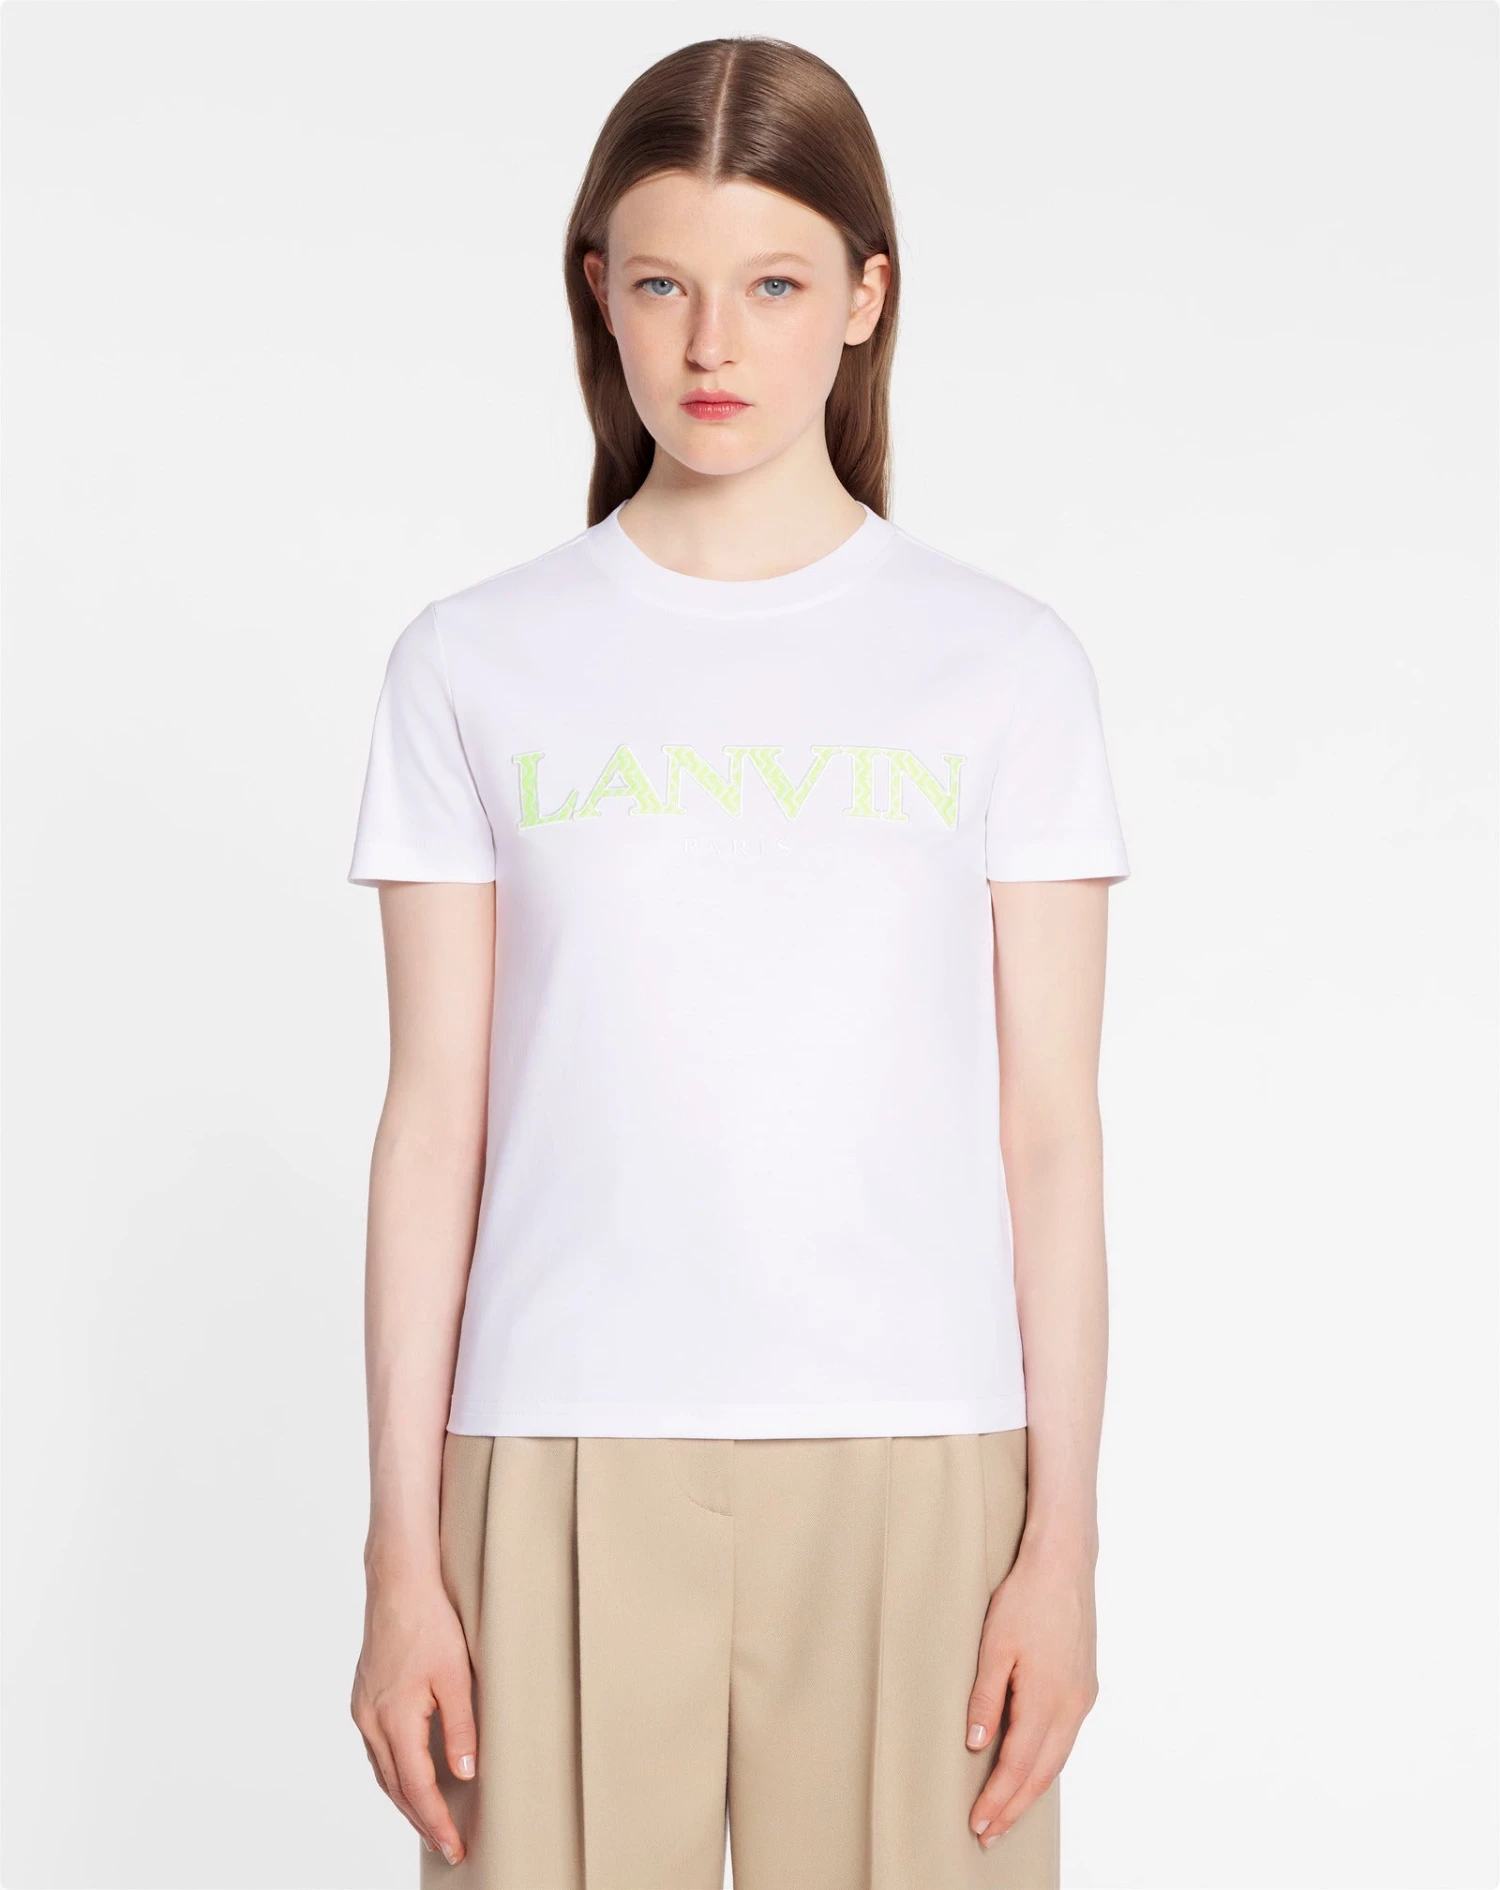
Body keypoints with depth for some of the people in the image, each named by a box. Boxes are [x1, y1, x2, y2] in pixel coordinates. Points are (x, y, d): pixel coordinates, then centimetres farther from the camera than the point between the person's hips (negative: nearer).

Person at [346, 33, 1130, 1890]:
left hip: (911, 1463, 0)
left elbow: (1049, 1131, 3)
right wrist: (403, 1553, 1)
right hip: (565, 1461, 0)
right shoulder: (473, 668, 4)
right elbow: (433, 1125, 3)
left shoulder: (1006, 667, 3)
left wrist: (1063, 1535, -1)